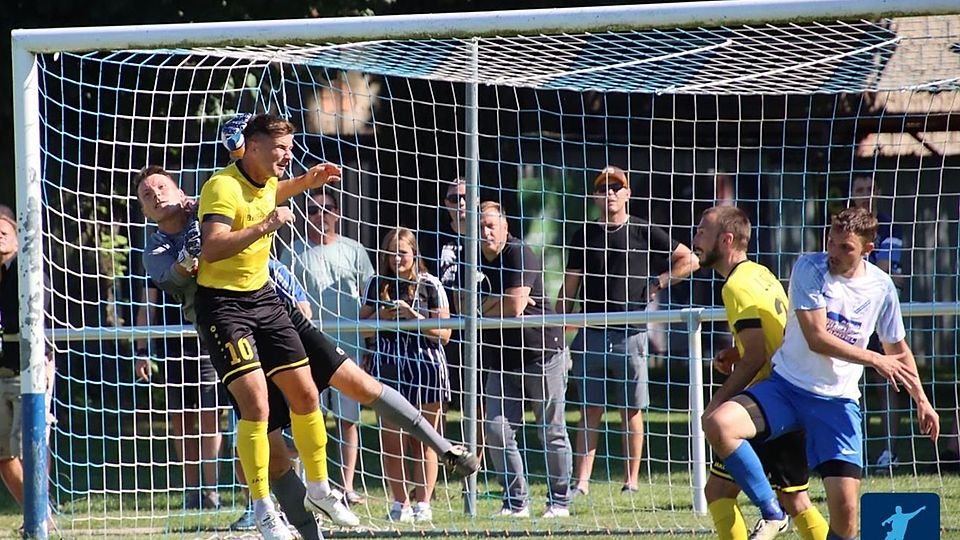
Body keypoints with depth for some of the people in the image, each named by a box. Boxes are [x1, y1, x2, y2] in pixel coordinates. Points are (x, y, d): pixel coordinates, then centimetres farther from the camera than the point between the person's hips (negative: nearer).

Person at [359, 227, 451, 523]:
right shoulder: (377, 284, 8)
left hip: (425, 367, -2)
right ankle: (399, 503, 8)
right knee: (391, 440, 0)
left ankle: (423, 504, 5)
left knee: (424, 441, 0)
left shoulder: (429, 285, 0)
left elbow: (443, 333, -2)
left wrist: (412, 315, -14)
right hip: (388, 366, 2)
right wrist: (382, 315, -7)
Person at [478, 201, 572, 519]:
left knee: (551, 431, 0)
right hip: (501, 360, 7)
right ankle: (515, 502, 3)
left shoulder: (518, 255, -12)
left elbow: (515, 307, -21)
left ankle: (559, 501, 9)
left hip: (543, 353, -7)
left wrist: (484, 308, -3)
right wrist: (502, 304, -10)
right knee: (496, 429, -5)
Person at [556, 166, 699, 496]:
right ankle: (581, 482, -2)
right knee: (590, 411, 0)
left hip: (630, 336, -2)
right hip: (591, 336, 2)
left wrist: (657, 284, -3)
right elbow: (569, 288, 13)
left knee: (631, 411, 4)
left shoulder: (644, 233, 3)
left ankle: (631, 480, 10)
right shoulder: (584, 237, 11)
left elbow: (689, 261, 8)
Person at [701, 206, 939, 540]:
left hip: (838, 400, 1)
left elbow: (898, 350, 17)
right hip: (787, 387, -1)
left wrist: (921, 400, 11)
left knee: (845, 505, -14)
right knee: (718, 424, -28)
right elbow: (817, 339, -16)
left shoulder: (881, 287, 1)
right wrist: (875, 360, -16)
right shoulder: (809, 269, -9)